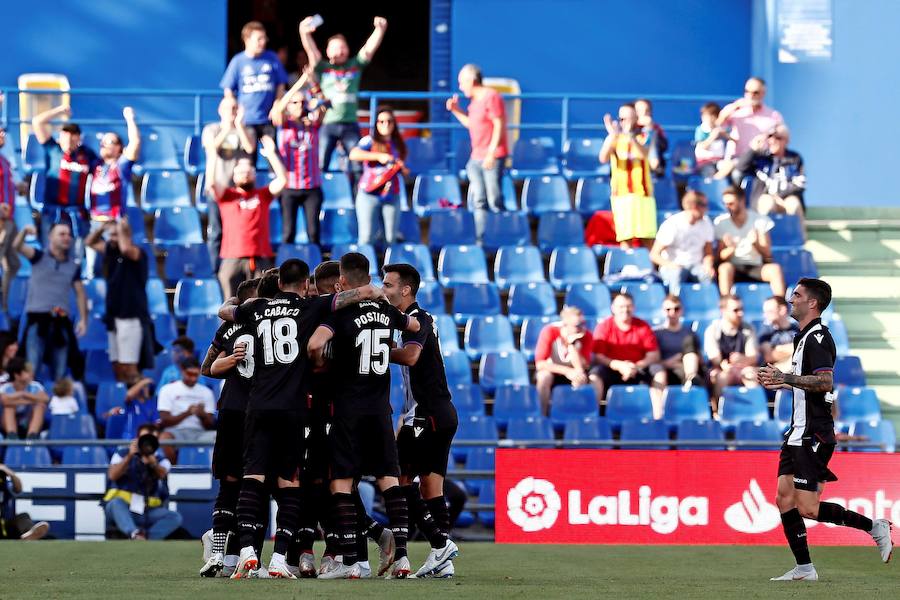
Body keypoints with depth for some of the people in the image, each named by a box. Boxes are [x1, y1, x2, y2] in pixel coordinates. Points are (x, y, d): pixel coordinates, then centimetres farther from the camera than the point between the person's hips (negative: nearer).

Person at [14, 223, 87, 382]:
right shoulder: (39, 257, 1)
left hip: (61, 321, 3)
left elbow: (80, 294, 14)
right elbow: (18, 246, -16)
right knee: (31, 368, -10)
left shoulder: (74, 266, 10)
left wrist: (83, 319, 3)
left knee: (60, 373, 7)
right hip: (37, 319, -3)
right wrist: (24, 231, -37)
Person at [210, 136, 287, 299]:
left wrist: (271, 155, -1)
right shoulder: (227, 195, 13)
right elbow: (211, 183, -4)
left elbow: (282, 180, 4)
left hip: (260, 260, 1)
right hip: (232, 260, -1)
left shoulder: (263, 195, 16)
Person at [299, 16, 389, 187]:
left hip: (350, 125, 2)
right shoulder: (323, 68, 5)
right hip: (327, 125, -2)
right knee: (319, 167, -4)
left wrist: (380, 30, -19)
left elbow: (370, 47, -1)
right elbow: (310, 50, -9)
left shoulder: (355, 66, 10)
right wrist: (304, 33, -28)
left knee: (357, 169, 3)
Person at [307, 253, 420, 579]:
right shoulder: (386, 311, 6)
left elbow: (315, 344, -27)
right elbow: (415, 326, 28)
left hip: (349, 408, -5)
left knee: (341, 483, -1)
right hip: (380, 406, 5)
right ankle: (401, 555, 0)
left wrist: (319, 363, -6)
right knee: (389, 480, 6)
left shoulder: (342, 313, -11)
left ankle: (348, 561, -6)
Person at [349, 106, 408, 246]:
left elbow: (403, 170, 23)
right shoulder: (369, 141, -2)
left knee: (390, 238, 2)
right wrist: (378, 156, -24)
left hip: (392, 196, 4)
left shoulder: (398, 144, 12)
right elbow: (353, 155, -20)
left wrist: (402, 168, -2)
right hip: (369, 195, -4)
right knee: (367, 236, -7)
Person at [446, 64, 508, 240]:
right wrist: (456, 110, 15)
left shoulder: (491, 97, -11)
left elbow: (499, 125, -15)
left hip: (492, 157, -9)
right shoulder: (475, 100, 16)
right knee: (479, 201, 7)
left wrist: (491, 153, -19)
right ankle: (481, 237, 9)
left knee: (494, 201, -8)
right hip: (476, 158, 9)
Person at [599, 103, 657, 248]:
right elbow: (603, 158, -11)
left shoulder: (645, 137, 5)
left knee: (648, 238, -2)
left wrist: (630, 136, -33)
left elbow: (644, 153, -16)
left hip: (643, 193, 0)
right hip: (622, 194, 0)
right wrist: (612, 136, -25)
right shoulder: (614, 138, 5)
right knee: (625, 237, -5)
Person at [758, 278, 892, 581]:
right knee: (784, 499, 5)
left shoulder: (818, 337, -14)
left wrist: (787, 378, -26)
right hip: (799, 433, 10)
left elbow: (825, 382, -27)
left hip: (814, 435, -10)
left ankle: (875, 526, -3)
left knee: (807, 509, -13)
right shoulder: (804, 337, 18)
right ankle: (804, 568, 8)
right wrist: (780, 382, 21)